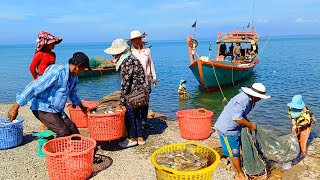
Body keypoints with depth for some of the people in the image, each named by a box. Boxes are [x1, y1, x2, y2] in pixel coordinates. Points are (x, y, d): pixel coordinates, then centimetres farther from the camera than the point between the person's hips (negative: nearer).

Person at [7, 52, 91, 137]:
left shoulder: (74, 77, 4)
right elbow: (34, 87, -27)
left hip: (57, 110, 9)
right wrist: (16, 106, -28)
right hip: (43, 108, -8)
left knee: (75, 134, 0)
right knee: (64, 133, -19)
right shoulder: (57, 72, -24)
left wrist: (82, 107, 36)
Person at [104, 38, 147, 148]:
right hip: (140, 92, 10)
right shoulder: (132, 58, 12)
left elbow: (126, 82, -19)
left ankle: (132, 139, 15)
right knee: (137, 115, 16)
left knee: (129, 115, 3)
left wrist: (121, 100, -15)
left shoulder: (127, 62, -19)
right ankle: (140, 138, 25)